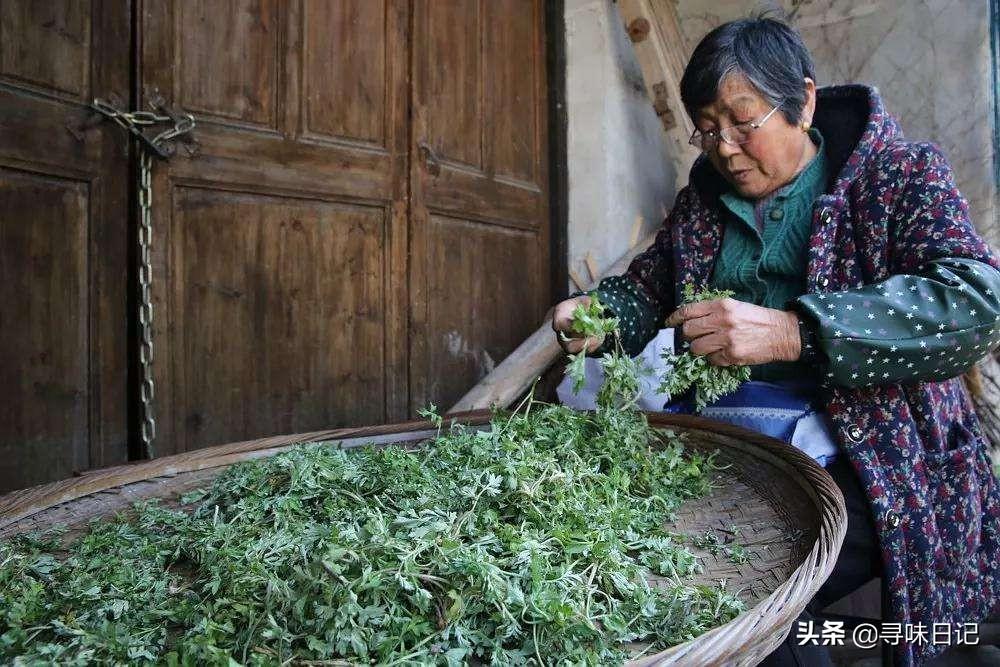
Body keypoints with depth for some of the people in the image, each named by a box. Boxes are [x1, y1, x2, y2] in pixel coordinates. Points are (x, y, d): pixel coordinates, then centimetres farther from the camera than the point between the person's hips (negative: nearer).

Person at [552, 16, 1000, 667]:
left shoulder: (899, 173, -2)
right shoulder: (703, 196, 12)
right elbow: (648, 283, 21)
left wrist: (794, 333, -30)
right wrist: (600, 313, -4)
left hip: (866, 455, -4)